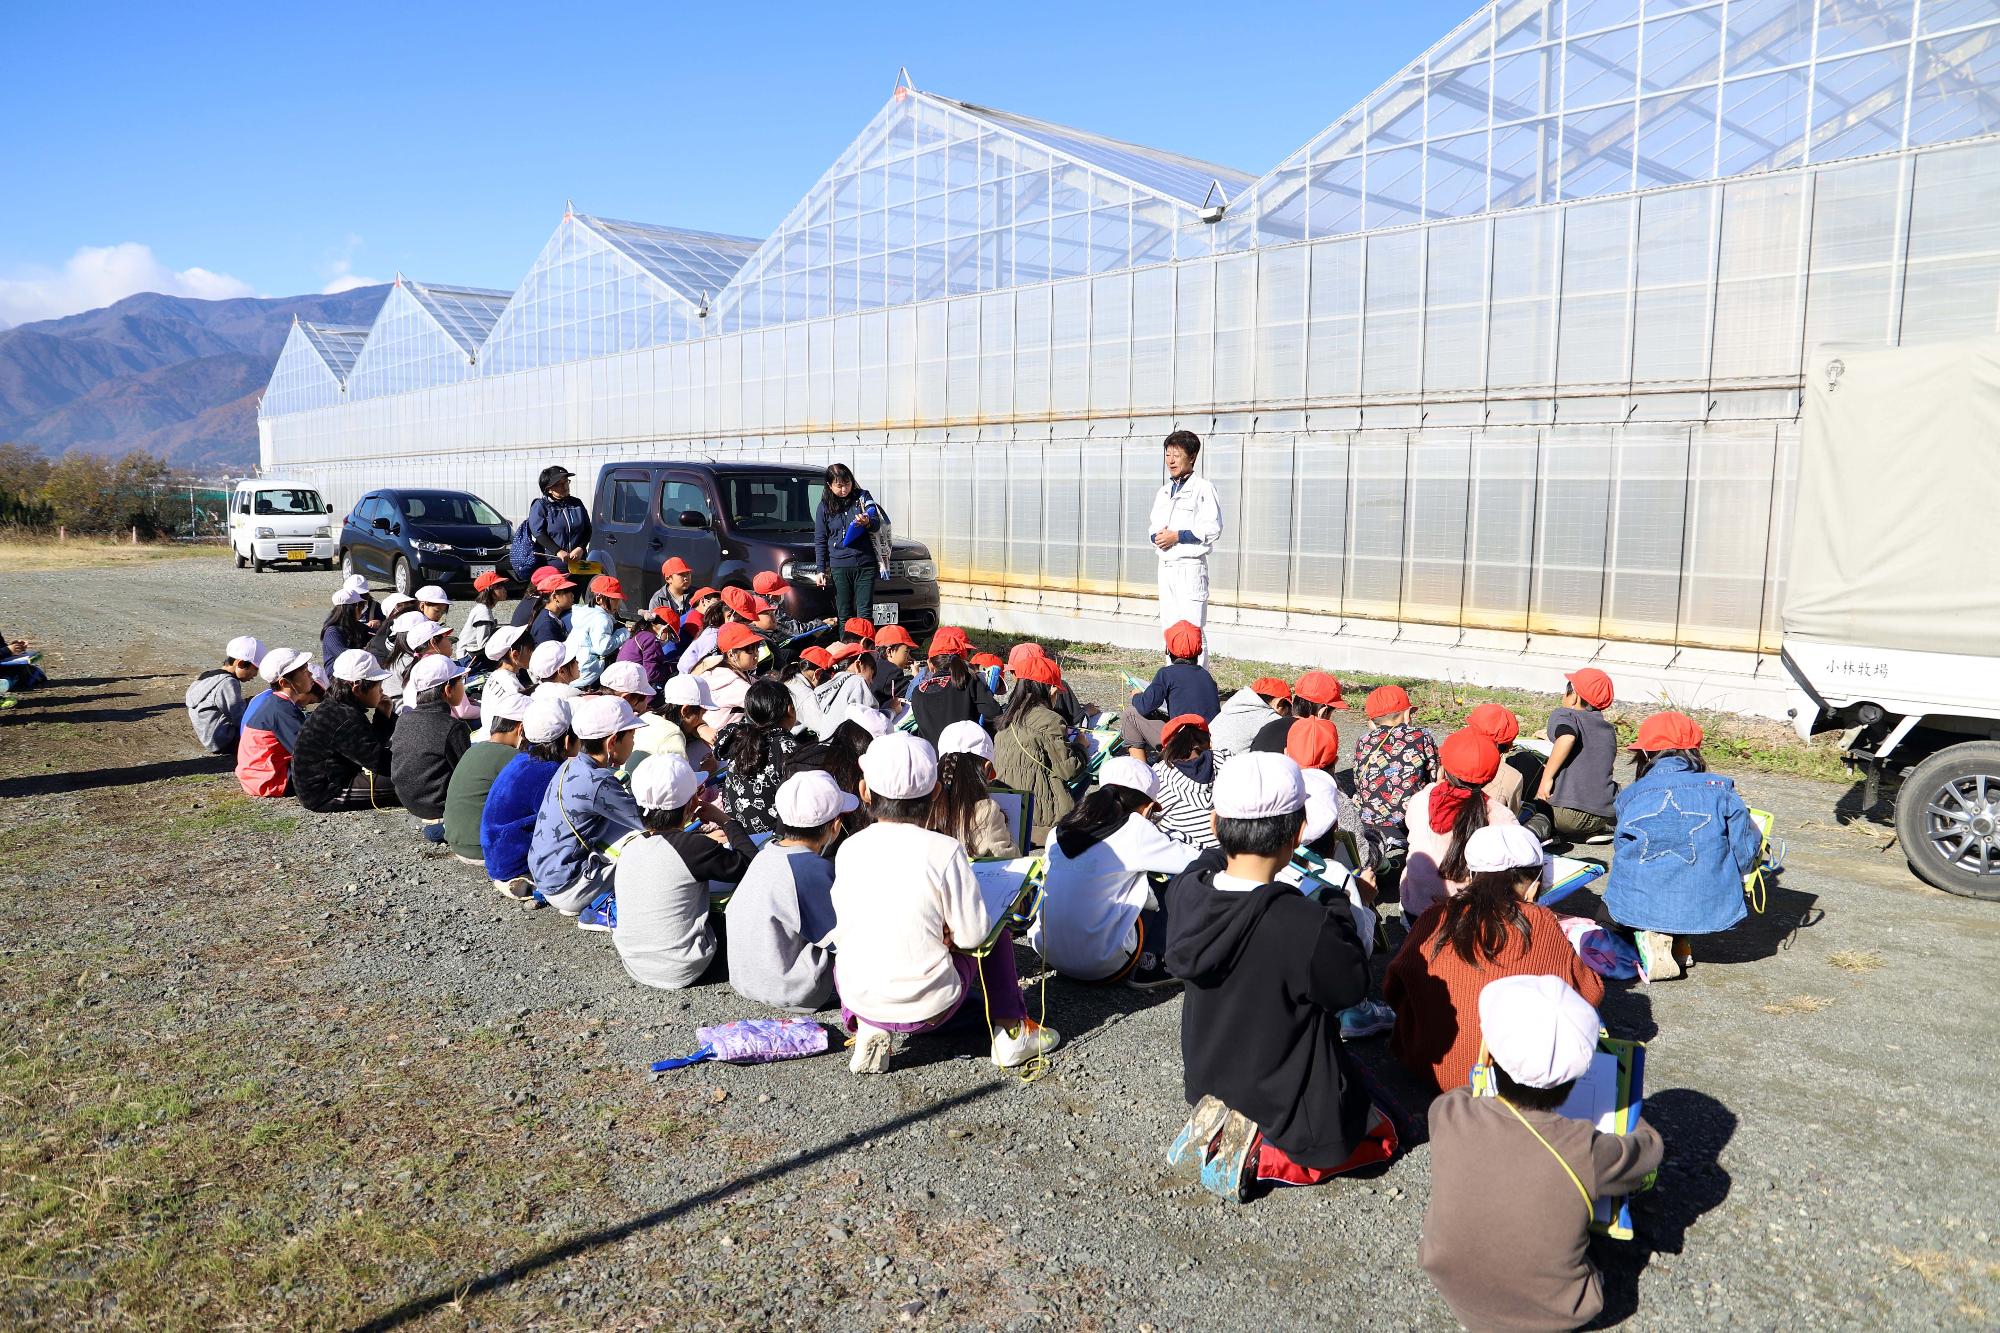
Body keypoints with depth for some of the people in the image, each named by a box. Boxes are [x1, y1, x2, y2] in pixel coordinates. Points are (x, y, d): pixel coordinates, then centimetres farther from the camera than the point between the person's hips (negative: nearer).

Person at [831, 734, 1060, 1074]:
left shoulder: (848, 849, -5)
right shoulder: (944, 850, -15)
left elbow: (845, 925, 8)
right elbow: (974, 935, -11)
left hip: (857, 999, 2)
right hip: (928, 1006, -2)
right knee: (995, 933, 22)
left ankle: (871, 1029, 16)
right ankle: (1011, 1031, 22)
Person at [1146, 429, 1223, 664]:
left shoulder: (1203, 488, -7)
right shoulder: (1164, 492, 17)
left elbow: (1213, 529, -14)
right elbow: (1153, 524, 23)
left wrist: (1178, 536, -16)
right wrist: (1157, 537, 0)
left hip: (1190, 567, -8)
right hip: (1166, 566, 8)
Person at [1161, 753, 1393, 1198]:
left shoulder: (1184, 891, -19)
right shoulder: (1307, 925, -35)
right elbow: (1351, 986, -15)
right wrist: (1340, 912, -4)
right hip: (1285, 1101, -6)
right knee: (1381, 1136, 21)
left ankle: (1225, 1124, 8)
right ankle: (1260, 1154, -2)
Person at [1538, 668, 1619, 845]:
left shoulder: (1563, 715, 2)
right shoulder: (1609, 729, 19)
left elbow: (1567, 736, -22)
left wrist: (1547, 777, -17)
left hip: (1568, 814, -5)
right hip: (1607, 817, 5)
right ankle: (1597, 831, 10)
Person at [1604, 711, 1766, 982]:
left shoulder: (1629, 796, 1)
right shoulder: (1721, 790, -1)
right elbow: (1749, 852, 1)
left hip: (1636, 909, -1)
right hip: (1710, 912, 1)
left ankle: (1649, 936, -2)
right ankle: (1680, 941, 10)